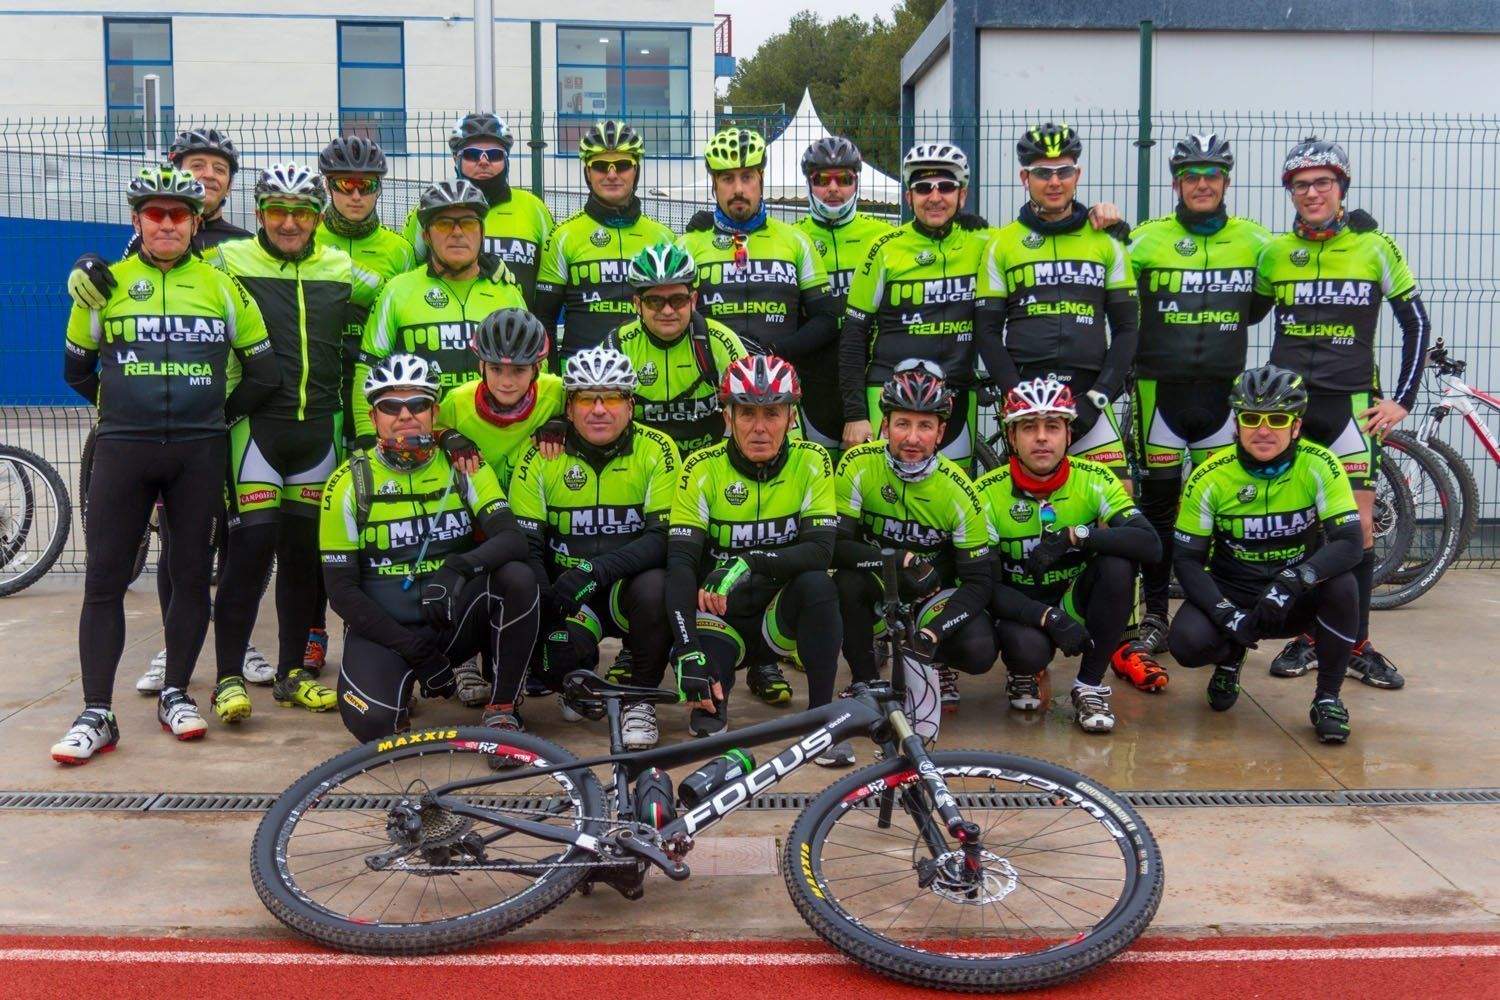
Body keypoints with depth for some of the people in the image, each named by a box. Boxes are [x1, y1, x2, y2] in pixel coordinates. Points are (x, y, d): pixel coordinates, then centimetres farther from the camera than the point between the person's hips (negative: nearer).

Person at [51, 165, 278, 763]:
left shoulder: (222, 286, 6)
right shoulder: (106, 283, 6)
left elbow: (263, 371, 9)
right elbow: (76, 368, 16)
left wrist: (222, 412, 7)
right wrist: (122, 404, 13)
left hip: (199, 450, 0)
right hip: (123, 448, 0)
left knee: (192, 573, 5)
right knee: (104, 579, -2)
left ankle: (175, 693, 20)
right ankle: (96, 714, 3)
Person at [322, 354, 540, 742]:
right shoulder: (350, 482, -5)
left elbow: (512, 539, -14)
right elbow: (341, 588, -7)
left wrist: (459, 566, -36)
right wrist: (415, 651, -15)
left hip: (456, 621, 2)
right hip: (385, 627, -1)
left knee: (517, 577, -27)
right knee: (372, 722, -29)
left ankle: (502, 707, -11)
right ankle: (400, 681, 9)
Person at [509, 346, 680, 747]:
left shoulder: (657, 450, -9)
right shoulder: (542, 455, -5)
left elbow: (664, 537, -16)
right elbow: (525, 542, -6)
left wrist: (597, 569, -32)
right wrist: (550, 612, -23)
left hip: (629, 586, 0)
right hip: (568, 591, 1)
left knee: (654, 589, -35)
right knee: (563, 658, -28)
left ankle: (640, 697, -9)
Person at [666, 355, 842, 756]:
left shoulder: (812, 462, -10)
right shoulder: (702, 468, -13)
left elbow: (820, 551, -20)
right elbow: (680, 564, -20)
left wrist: (752, 563, -36)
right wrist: (688, 653, -31)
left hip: (781, 611, 1)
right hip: (722, 614, -1)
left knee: (817, 584, -32)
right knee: (706, 702, -25)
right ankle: (713, 702, 13)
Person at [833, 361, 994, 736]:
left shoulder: (957, 490, -18)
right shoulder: (859, 465, -19)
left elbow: (978, 583, -16)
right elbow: (835, 544, -22)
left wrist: (932, 633, -30)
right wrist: (900, 560, -35)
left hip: (935, 591, 0)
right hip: (875, 583, 0)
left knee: (979, 653, -26)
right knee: (846, 582, -34)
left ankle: (935, 663, 13)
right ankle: (866, 682, -10)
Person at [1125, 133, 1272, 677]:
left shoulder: (1253, 241, 5)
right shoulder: (1146, 239, -1)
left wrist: (1228, 324, 12)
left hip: (1223, 388, 2)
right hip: (1160, 387, -1)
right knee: (1158, 501, 3)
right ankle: (1155, 614, 12)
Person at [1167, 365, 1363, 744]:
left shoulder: (1320, 467, -15)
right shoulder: (1209, 478, -13)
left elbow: (1349, 543, -22)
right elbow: (1186, 559, -10)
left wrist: (1291, 582, -38)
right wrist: (1225, 614, -25)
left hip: (1295, 599, 0)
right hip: (1230, 594, 0)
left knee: (1342, 585, -32)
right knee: (1187, 642, -29)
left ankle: (1328, 698, -10)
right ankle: (1230, 660, 13)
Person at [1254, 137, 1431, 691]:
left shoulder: (1374, 247, -1)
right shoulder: (1274, 251, 4)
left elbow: (1416, 322, 5)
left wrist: (1402, 398, 1)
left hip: (1351, 402, -2)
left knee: (1358, 524, -4)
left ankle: (1357, 644, 8)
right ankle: (1306, 636, 16)